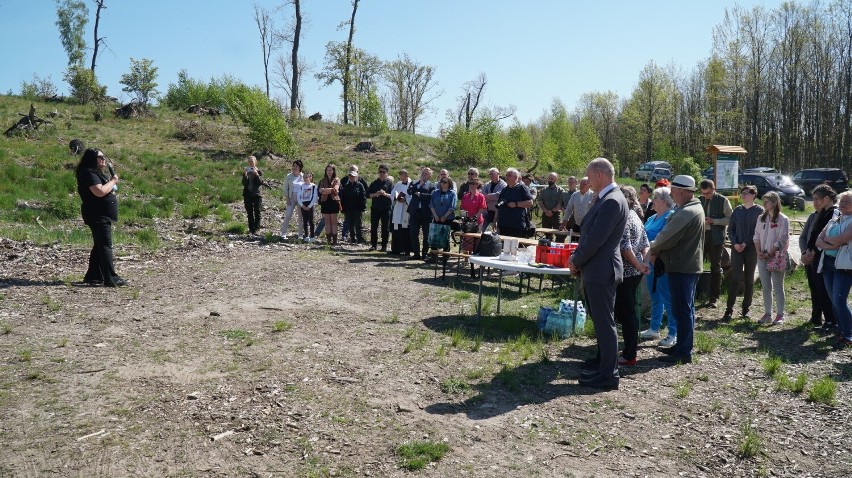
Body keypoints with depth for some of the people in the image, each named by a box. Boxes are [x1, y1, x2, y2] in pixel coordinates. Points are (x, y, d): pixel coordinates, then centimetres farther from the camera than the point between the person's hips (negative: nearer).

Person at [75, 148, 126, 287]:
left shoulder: (97, 173, 18)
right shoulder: (89, 173, -14)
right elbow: (100, 191, -25)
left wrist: (111, 181, 10)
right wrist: (113, 181, -12)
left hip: (103, 216, 11)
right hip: (98, 216, -11)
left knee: (99, 246, 14)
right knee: (106, 246, -12)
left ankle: (93, 276, 21)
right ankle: (111, 279, -13)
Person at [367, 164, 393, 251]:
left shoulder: (389, 183, 4)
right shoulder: (374, 183, 12)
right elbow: (368, 194, 6)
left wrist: (385, 194, -21)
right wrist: (375, 194, -11)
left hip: (386, 209, -2)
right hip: (375, 208, 2)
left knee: (385, 228, 1)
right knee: (373, 227, 2)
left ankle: (384, 246, 7)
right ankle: (373, 245, 10)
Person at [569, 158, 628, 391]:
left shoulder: (612, 201, -19)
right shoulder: (604, 199, 13)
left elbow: (596, 238, -22)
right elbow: (589, 233, 16)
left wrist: (576, 261, -9)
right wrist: (577, 258, 6)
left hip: (601, 271, -10)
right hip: (595, 270, 10)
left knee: (604, 323, -2)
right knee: (600, 321, 18)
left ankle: (608, 376, 7)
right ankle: (604, 365, 31)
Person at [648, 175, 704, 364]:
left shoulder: (686, 213, -21)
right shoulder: (696, 208, 14)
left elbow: (666, 237, -21)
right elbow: (671, 234, 13)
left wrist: (653, 250, -3)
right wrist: (658, 250, 2)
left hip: (682, 267, -11)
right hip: (691, 264, 11)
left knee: (682, 309, -5)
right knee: (687, 308, 17)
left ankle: (684, 353, 1)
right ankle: (682, 345, 28)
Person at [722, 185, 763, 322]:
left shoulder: (759, 211, 0)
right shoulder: (737, 210, 10)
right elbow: (730, 229, 9)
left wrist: (746, 243, -14)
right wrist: (735, 243, -6)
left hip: (752, 249, -2)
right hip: (737, 248, 2)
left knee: (749, 279, 6)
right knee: (734, 278, -6)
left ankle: (746, 308, 16)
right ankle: (729, 310, -7)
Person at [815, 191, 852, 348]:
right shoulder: (833, 220, 15)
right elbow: (818, 241, 7)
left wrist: (827, 239, 0)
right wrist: (833, 245, -12)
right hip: (828, 263, 7)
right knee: (834, 301, 8)